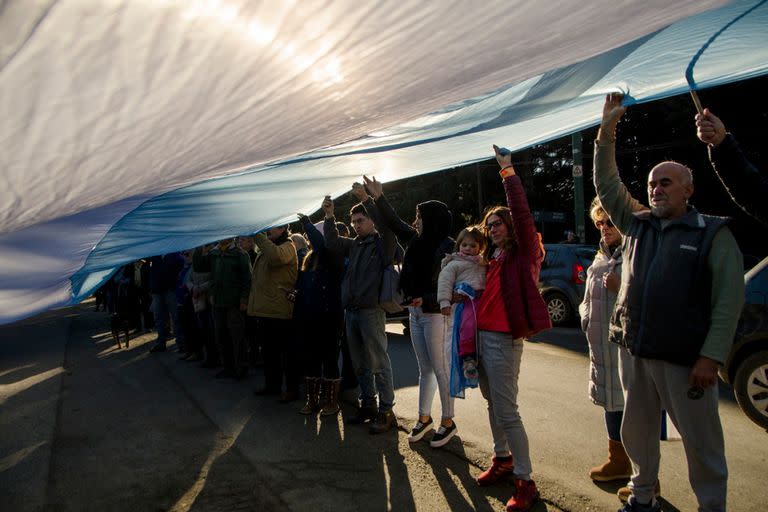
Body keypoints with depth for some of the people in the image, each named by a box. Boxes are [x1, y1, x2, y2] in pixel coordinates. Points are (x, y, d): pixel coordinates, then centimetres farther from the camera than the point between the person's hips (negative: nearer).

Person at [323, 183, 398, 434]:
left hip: (371, 310, -7)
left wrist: (366, 199, -25)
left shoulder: (383, 242, -3)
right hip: (351, 310, 7)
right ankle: (368, 405, 27)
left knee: (378, 362, -2)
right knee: (359, 363, 15)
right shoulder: (354, 245, 16)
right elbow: (332, 242, 12)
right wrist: (329, 216, 1)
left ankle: (386, 411, 6)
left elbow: (386, 224, -20)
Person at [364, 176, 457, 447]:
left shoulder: (448, 247, -14)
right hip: (416, 313, 8)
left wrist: (426, 300, -22)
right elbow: (395, 223, 18)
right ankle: (424, 418, 25)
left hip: (435, 315, -8)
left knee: (441, 370, 2)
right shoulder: (416, 241, 8)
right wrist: (379, 197, 16)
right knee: (425, 370, 15)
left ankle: (448, 422, 15)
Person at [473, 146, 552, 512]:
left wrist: (508, 171, -18)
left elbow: (521, 212, -19)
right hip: (483, 334, 9)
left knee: (506, 411, -7)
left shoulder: (524, 251, -6)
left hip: (503, 339, -9)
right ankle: (502, 459, 35)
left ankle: (525, 482, 4)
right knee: (492, 403, 19)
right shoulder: (494, 257, 16)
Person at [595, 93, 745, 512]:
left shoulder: (713, 233, -3)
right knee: (637, 431, 16)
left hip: (685, 358, -5)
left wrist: (711, 357, -15)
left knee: (701, 442, 5)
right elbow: (606, 184, 13)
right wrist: (606, 132, 4)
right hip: (634, 351, 5)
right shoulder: (637, 223, 11)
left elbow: (729, 299, -8)